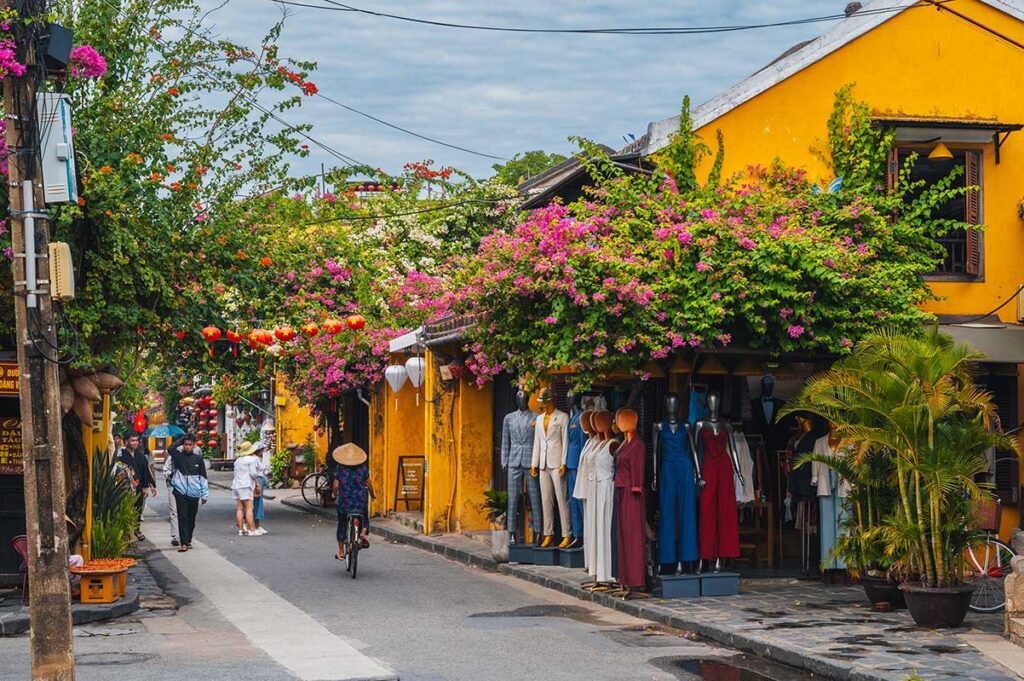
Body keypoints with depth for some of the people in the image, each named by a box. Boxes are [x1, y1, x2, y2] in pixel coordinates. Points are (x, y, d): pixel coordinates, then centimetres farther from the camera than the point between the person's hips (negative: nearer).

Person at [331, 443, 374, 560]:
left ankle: (341, 552, 18)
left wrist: (334, 493, 14)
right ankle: (363, 533, -10)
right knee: (364, 519, 23)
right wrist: (372, 494, 20)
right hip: (361, 500, 0)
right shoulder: (363, 467, -3)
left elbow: (336, 485, -8)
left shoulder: (339, 468, -7)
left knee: (342, 525, 14)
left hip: (344, 500, 0)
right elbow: (368, 484, 1)